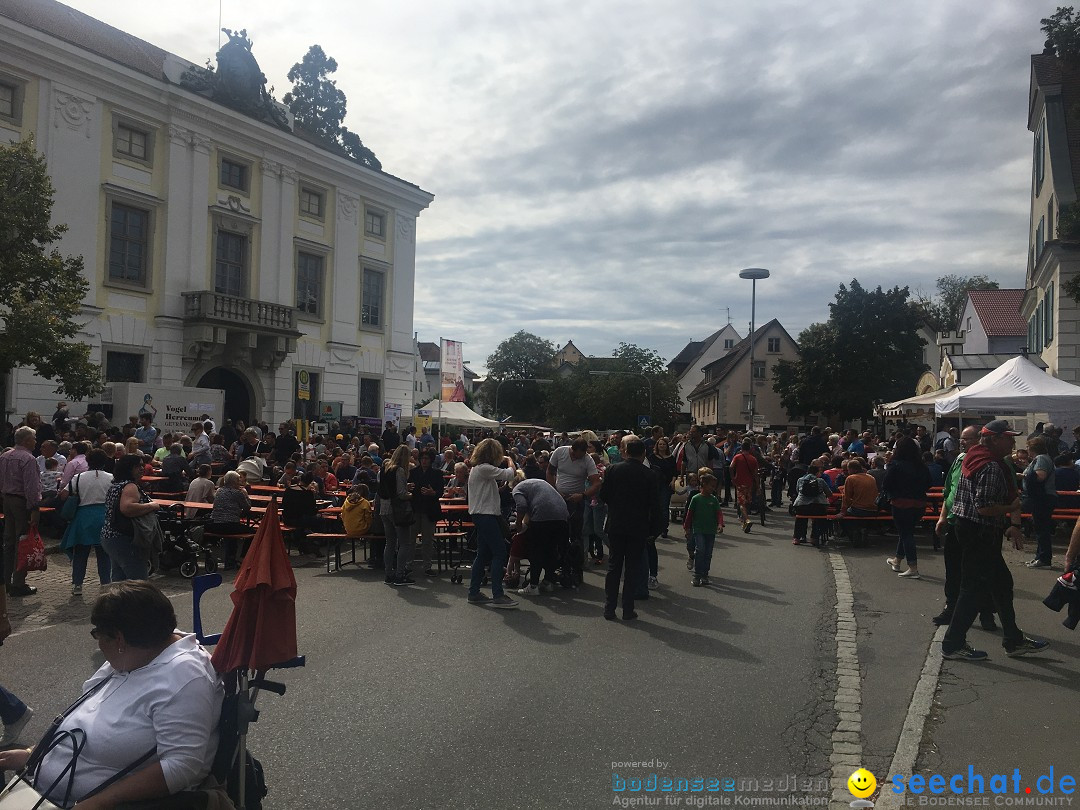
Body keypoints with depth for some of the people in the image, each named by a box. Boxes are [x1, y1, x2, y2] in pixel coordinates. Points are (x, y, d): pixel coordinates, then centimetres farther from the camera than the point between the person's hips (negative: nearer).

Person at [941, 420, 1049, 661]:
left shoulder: (975, 458, 12)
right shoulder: (991, 467, -20)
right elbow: (984, 507, -26)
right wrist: (1011, 508, -9)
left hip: (968, 527, 11)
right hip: (980, 533, -11)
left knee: (1002, 583, 19)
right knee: (974, 587, -2)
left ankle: (1014, 641, 30)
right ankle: (953, 644, 7)